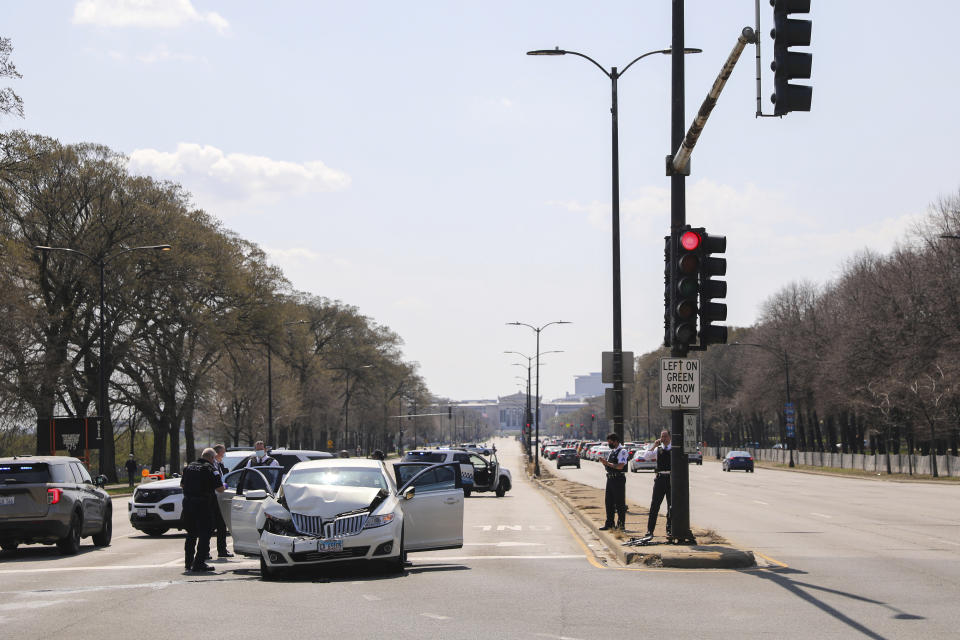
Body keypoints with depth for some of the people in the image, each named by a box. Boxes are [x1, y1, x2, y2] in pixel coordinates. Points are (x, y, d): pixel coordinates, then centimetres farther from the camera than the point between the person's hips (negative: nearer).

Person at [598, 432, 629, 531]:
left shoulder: (622, 451, -11)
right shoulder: (611, 451, 16)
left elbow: (620, 466, -22)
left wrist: (607, 463, -19)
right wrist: (604, 461, 0)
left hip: (619, 479, -9)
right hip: (610, 478, 9)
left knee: (619, 502, -3)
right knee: (609, 501, 11)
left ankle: (621, 524, 4)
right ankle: (609, 523, 17)